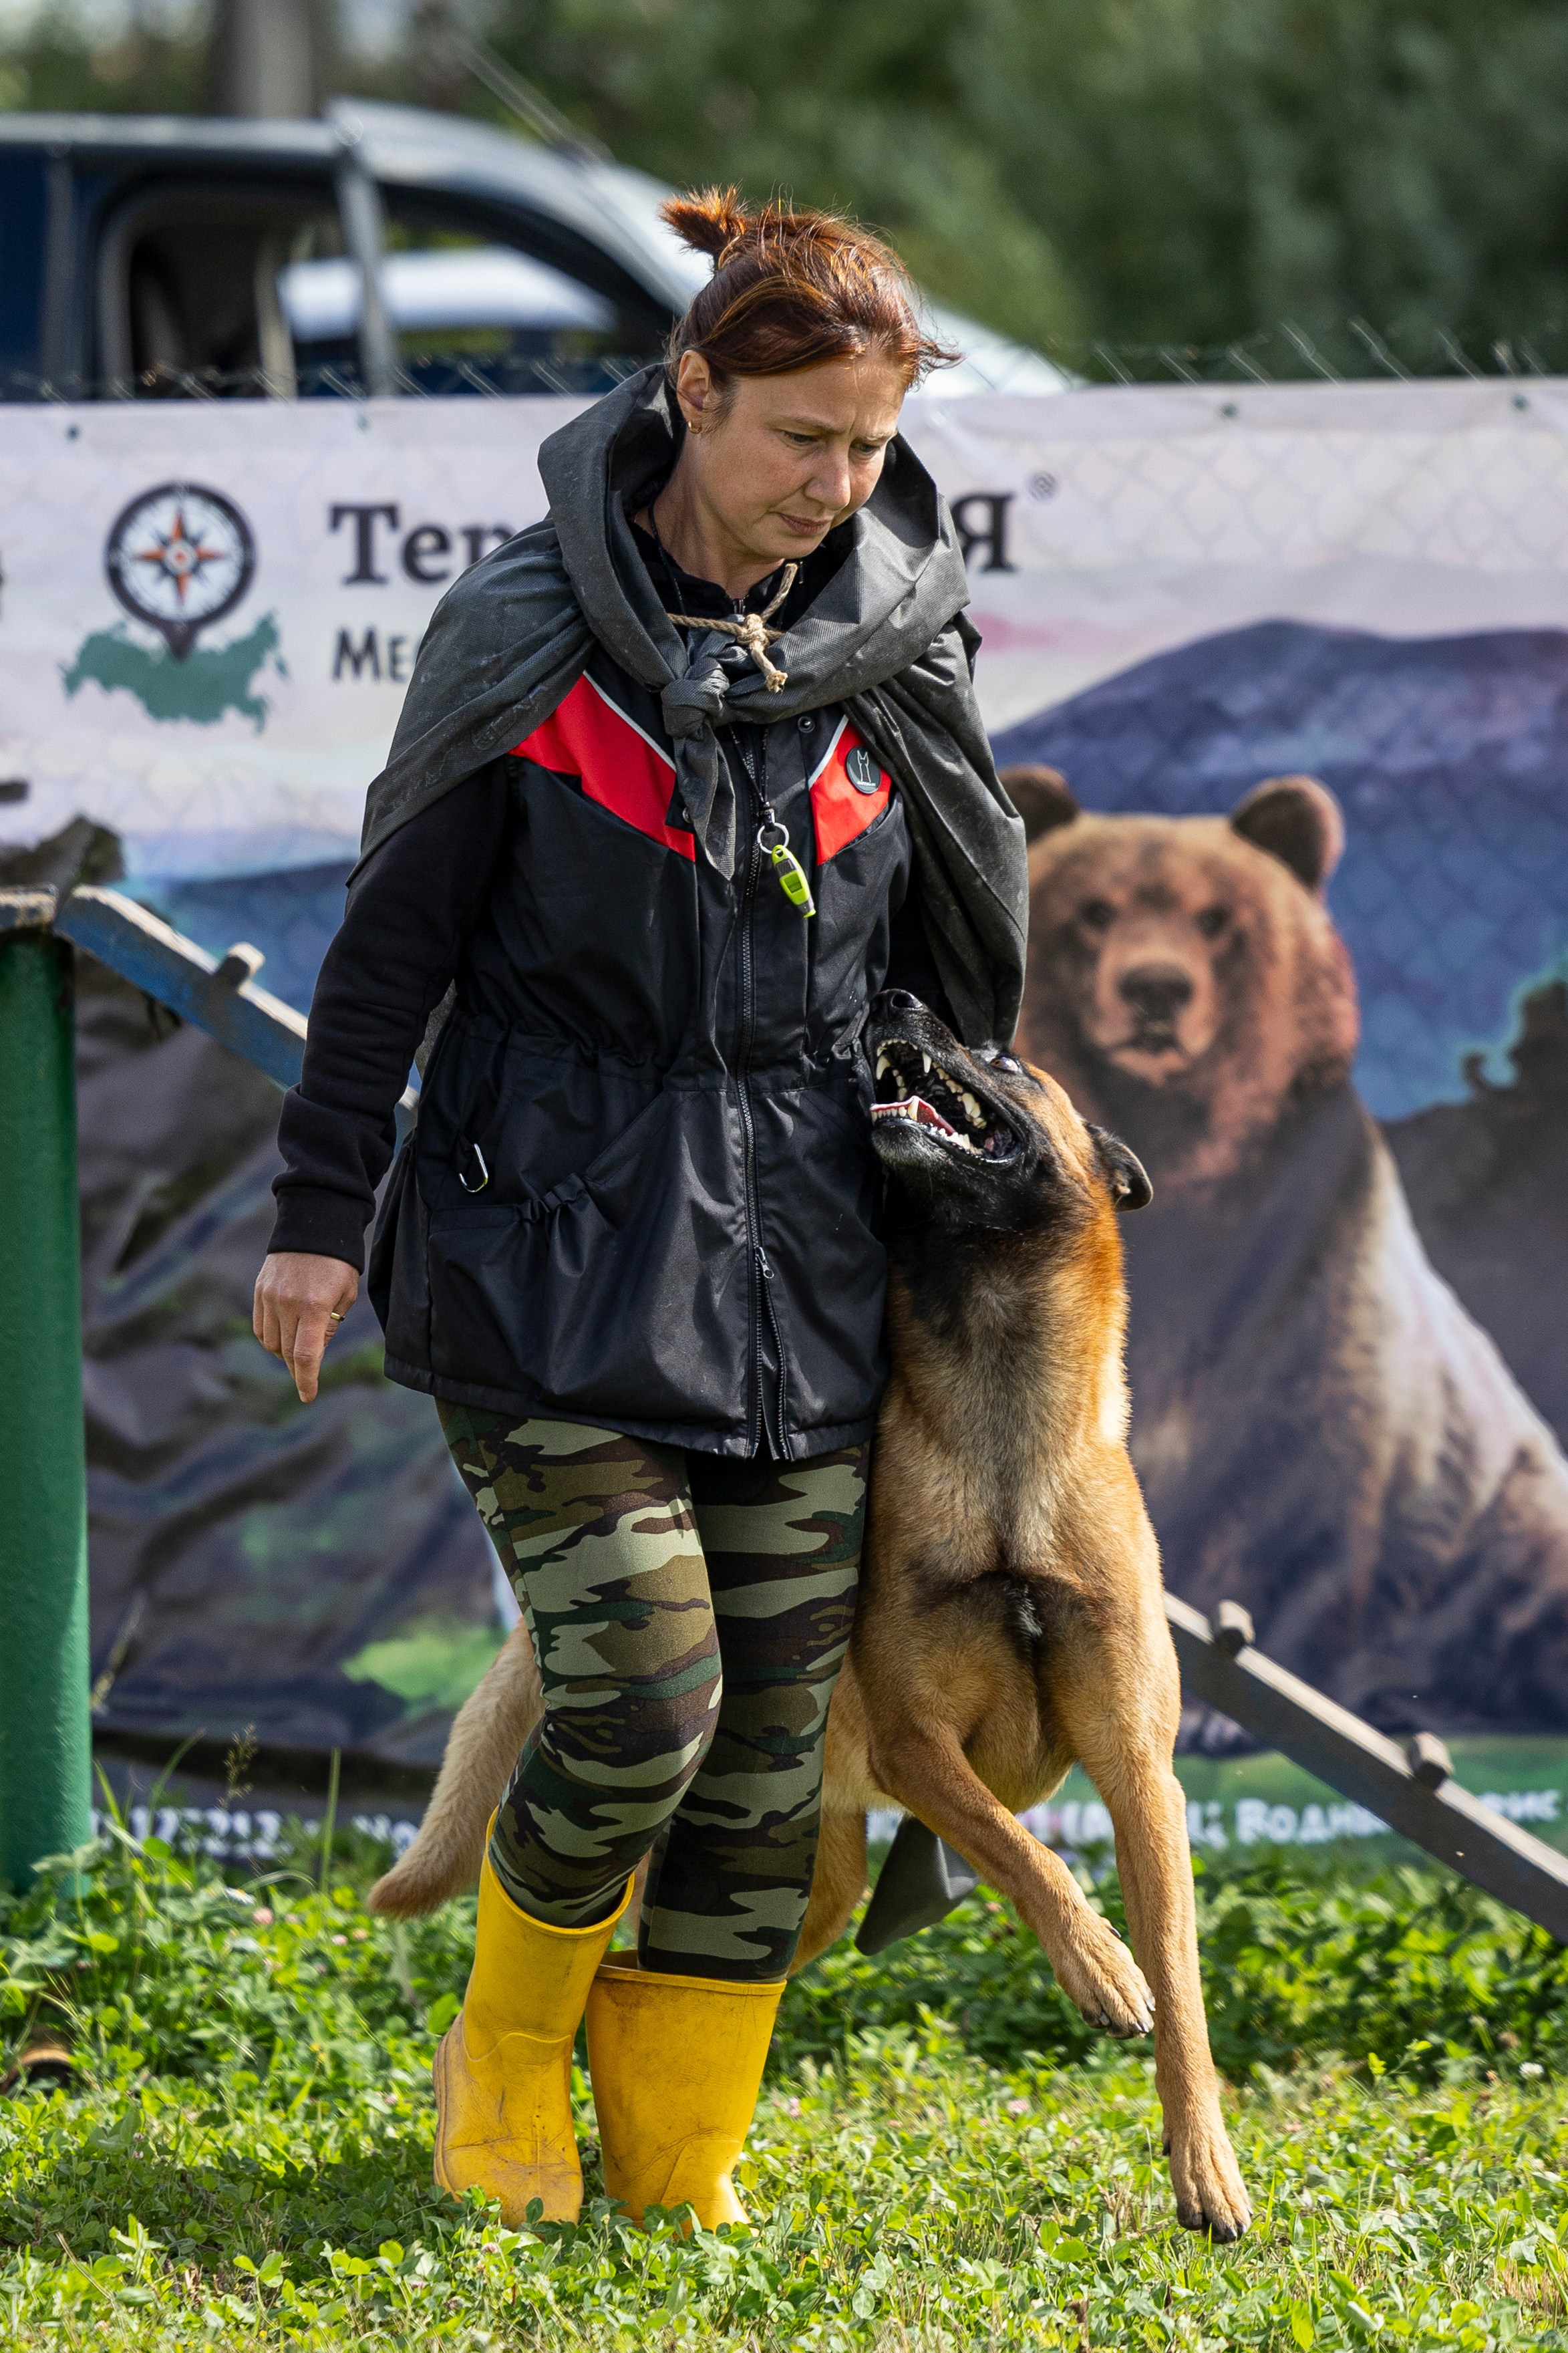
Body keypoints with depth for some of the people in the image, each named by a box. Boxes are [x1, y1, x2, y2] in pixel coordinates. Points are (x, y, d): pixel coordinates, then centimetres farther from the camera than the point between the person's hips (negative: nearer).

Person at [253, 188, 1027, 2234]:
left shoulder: (899, 646, 4)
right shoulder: (532, 634, -7)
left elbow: (963, 951, 18)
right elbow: (397, 932, -1)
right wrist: (323, 1206, -1)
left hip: (803, 1274, 4)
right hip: (565, 1248, -4)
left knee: (771, 1747, 2)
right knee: (641, 1705, -12)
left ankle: (679, 2160, 16)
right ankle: (510, 2050, 16)